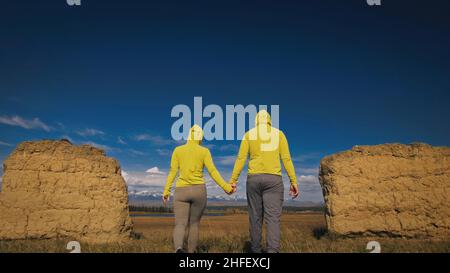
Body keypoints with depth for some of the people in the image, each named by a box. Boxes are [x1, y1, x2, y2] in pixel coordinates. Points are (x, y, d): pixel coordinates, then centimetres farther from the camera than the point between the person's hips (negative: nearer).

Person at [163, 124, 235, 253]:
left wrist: (166, 192, 5)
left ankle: (178, 249, -34)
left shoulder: (178, 150, 4)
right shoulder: (204, 151, 0)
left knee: (180, 225, -4)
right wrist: (226, 187, -3)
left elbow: (172, 172, 0)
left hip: (181, 192, 0)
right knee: (194, 224, 16)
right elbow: (213, 172, -7)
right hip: (199, 191, 0)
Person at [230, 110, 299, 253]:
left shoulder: (249, 135, 9)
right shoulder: (279, 134, 9)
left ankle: (256, 251, 14)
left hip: (254, 179, 1)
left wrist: (233, 180, 1)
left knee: (255, 218, 9)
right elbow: (286, 159, 2)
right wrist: (294, 182, 3)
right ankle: (272, 251, -23)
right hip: (273, 180, -1)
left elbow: (240, 159, 0)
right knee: (273, 218, -7)